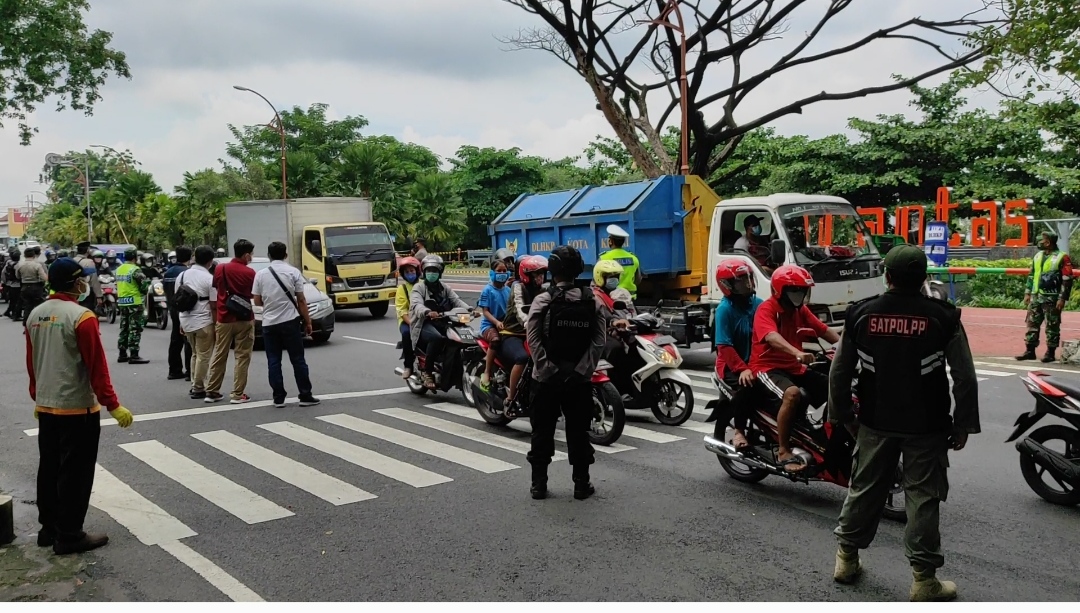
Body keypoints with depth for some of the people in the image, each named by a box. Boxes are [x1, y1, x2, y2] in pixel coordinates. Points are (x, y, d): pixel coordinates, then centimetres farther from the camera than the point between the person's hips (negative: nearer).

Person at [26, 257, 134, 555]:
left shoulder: (35, 315, 6)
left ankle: (48, 529, 26)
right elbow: (97, 366, -19)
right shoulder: (81, 316, -17)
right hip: (78, 408, -8)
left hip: (45, 407, 8)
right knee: (75, 473, 0)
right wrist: (113, 405, -16)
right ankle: (69, 536, 5)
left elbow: (31, 363, 14)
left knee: (49, 468, 16)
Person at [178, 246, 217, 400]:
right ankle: (198, 389, 3)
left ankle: (195, 386, 21)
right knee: (203, 356, 2)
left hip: (186, 321, 6)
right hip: (203, 322, -6)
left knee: (195, 354, 20)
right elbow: (213, 306, -11)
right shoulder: (210, 279, -11)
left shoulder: (182, 275, 8)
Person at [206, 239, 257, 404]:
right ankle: (237, 394, 0)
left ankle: (211, 392, 17)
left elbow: (215, 290, 13)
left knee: (219, 356, 13)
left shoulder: (219, 269, 2)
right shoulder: (249, 272, -10)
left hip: (224, 319, 4)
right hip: (244, 320, -4)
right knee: (242, 357, 2)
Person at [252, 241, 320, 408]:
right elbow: (301, 300, -4)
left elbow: (257, 301, 4)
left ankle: (278, 398, 8)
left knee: (273, 361, 7)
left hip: (269, 323, 2)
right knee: (298, 360, 5)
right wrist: (307, 321, 3)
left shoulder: (261, 274, 2)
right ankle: (305, 396, 6)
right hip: (290, 321, -1)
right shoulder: (293, 272, -3)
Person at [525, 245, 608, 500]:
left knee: (542, 431, 9)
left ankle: (539, 484, 13)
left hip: (548, 379, -2)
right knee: (578, 432, 10)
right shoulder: (593, 302, -1)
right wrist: (582, 369, -8)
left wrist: (548, 369, -11)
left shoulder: (543, 301, -7)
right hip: (580, 379, 2)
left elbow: (534, 340, -14)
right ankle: (581, 484, 14)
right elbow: (599, 341, -7)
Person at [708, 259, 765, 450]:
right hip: (731, 365, -5)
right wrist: (742, 369, -24)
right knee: (746, 386, -32)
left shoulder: (758, 304, 5)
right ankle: (738, 431, -16)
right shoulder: (724, 309, -10)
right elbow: (724, 347, -15)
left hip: (755, 362, 5)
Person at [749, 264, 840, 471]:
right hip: (768, 367, -8)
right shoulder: (766, 309, -14)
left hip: (795, 368, 8)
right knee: (793, 394, -36)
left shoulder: (800, 310, 11)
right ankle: (783, 451, -26)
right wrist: (797, 353, -50)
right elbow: (772, 337, -33)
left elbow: (825, 331, 8)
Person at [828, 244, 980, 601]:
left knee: (864, 489, 15)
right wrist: (963, 424, 3)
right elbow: (965, 378, -7)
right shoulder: (942, 318, -9)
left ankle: (846, 558, 27)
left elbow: (840, 371, 3)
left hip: (875, 423, 3)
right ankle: (924, 578, 11)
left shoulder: (861, 314, -3)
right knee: (923, 498, 5)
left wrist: (842, 415, 14)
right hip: (926, 427, -2)